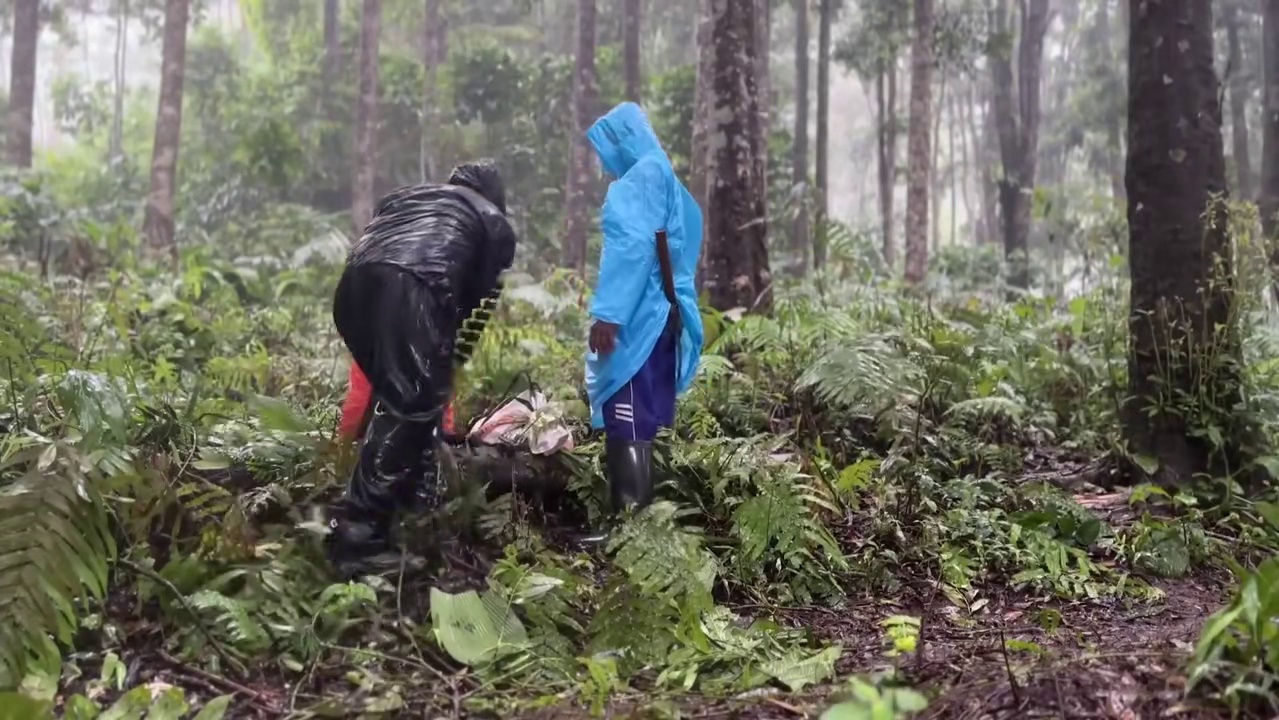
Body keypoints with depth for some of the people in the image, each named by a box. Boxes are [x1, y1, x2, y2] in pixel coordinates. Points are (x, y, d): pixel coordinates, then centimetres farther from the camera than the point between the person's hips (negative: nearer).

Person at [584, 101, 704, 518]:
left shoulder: (634, 183, -9)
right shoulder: (664, 181, 18)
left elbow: (631, 248, -22)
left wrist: (607, 313, -26)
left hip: (634, 318, -10)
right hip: (660, 314, 10)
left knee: (627, 419, -9)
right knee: (647, 417, 12)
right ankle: (645, 508, 18)